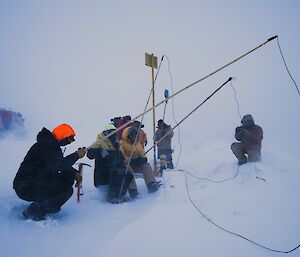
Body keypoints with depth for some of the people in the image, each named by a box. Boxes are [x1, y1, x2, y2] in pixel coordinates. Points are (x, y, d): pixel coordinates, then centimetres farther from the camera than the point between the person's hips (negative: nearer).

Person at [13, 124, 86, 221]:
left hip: (37, 182, 10)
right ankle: (34, 211, -11)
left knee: (68, 177, 4)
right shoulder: (45, 146, -18)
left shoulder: (52, 145, 13)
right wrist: (77, 155, -23)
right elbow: (55, 165, -31)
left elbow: (61, 163, 21)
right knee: (67, 189, -20)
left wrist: (74, 173, 4)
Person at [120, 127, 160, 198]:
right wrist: (131, 160, -25)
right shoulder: (122, 143, -4)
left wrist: (143, 157, -14)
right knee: (128, 169, -37)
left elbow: (142, 153, 10)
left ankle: (151, 184, -36)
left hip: (137, 164, 5)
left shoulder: (137, 143, 15)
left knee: (146, 165, -19)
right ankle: (132, 190, -44)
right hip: (126, 164, -5)